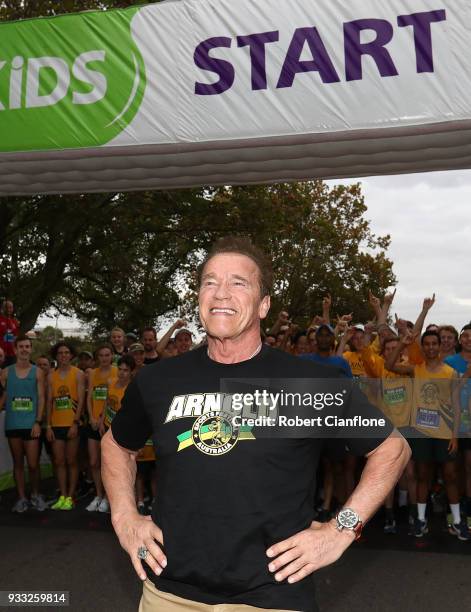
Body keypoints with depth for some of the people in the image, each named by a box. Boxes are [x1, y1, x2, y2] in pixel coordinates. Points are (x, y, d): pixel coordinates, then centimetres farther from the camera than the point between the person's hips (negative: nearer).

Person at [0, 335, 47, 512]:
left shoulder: (37, 372, 2)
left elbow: (41, 398, 0)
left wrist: (38, 422, -8)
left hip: (31, 424, -1)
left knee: (33, 464, 0)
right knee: (18, 463, 10)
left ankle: (36, 494, 22)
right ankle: (21, 498, 21)